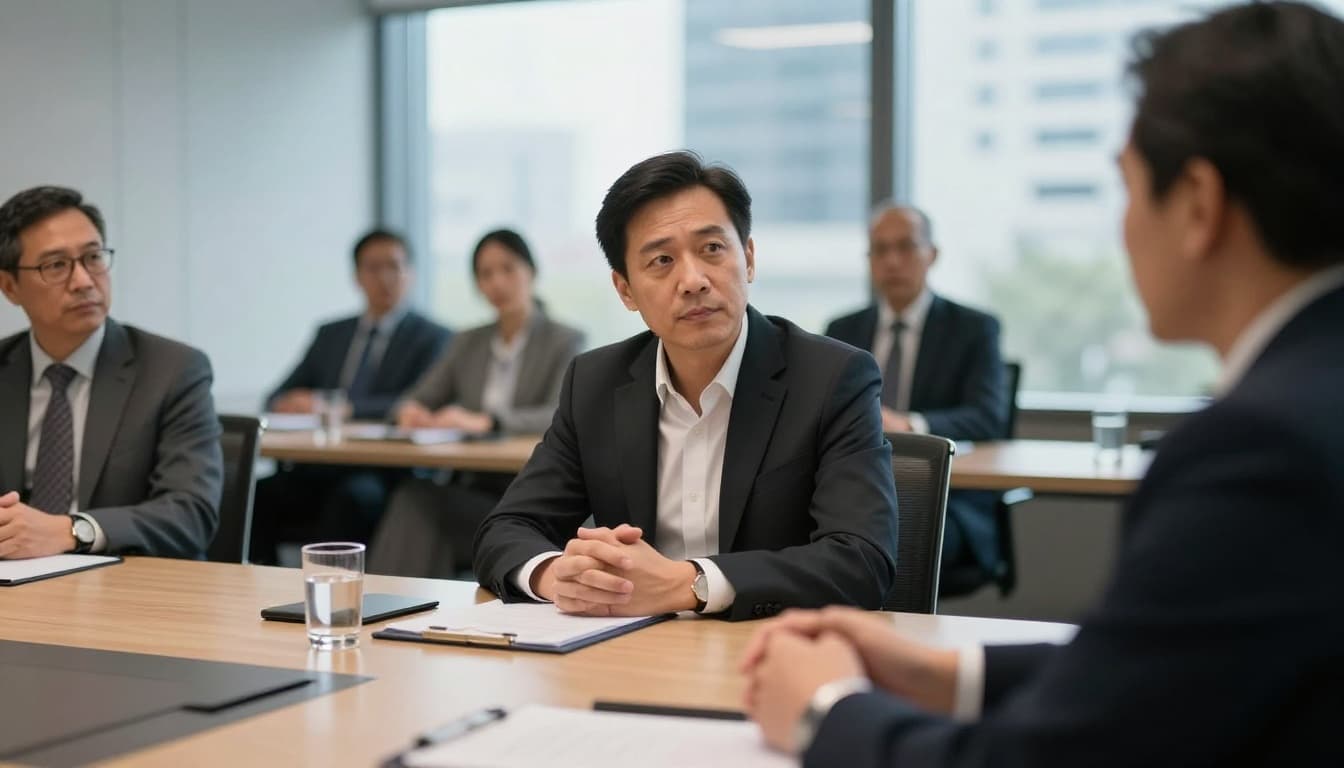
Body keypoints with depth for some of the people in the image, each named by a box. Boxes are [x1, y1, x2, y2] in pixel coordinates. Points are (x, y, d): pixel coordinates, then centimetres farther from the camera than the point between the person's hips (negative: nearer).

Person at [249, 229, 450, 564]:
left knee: (354, 497, -37)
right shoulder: (330, 334, 22)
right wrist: (289, 405, -7)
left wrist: (343, 407, -19)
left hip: (381, 477, -4)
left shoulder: (433, 338, 7)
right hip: (315, 472, 4)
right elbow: (277, 398, 18)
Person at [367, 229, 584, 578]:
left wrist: (485, 421, -29)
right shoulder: (467, 343, 19)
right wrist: (411, 412, -12)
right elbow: (418, 401, 14)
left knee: (420, 499, -29)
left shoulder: (564, 342, 2)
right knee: (412, 499, -29)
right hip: (471, 490, 4)